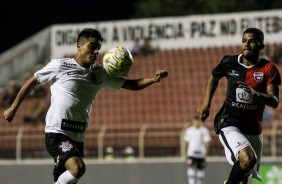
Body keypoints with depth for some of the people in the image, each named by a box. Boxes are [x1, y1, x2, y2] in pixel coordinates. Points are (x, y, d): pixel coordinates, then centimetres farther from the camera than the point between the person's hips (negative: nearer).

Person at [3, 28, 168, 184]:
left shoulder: (99, 74, 11)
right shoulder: (60, 65, -3)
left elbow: (132, 84, 11)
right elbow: (32, 82, 7)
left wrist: (153, 79, -7)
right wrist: (13, 108, 9)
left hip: (78, 137, 6)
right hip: (57, 132, -6)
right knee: (77, 168, -28)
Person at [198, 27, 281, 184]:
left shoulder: (268, 68, -5)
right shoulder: (230, 63, -3)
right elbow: (214, 78, 20)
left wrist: (255, 94, -33)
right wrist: (206, 104, 14)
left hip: (253, 129, 3)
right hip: (229, 123, -3)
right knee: (247, 159, -29)